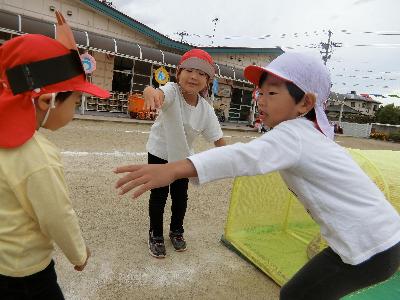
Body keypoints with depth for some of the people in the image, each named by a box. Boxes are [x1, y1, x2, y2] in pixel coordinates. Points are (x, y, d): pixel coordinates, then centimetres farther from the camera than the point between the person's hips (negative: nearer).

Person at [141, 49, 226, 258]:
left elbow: (217, 138, -13)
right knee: (158, 196, 6)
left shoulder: (206, 109, -17)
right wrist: (151, 92, -75)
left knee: (180, 196, 14)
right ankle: (155, 235, 30)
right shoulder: (172, 91, -28)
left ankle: (176, 231, 39)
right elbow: (159, 93, -52)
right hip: (160, 152, -3)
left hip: (184, 156, 3)